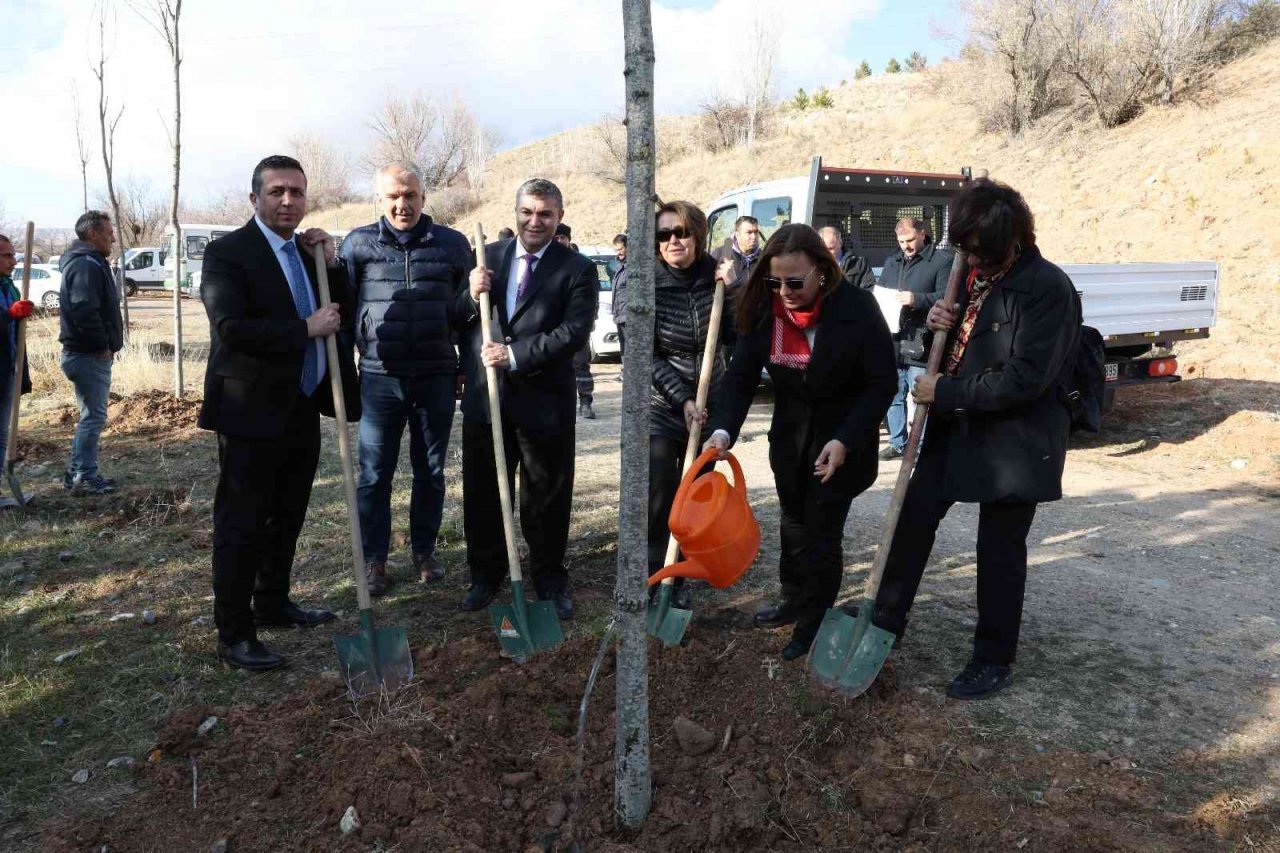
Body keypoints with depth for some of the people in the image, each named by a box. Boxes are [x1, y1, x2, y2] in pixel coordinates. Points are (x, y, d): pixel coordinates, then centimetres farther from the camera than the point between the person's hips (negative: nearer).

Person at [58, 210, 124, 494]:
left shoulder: (87, 262, 17)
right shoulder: (87, 265, -17)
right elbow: (84, 311, -28)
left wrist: (105, 345, 14)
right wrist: (103, 345, -19)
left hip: (86, 353, 11)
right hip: (90, 355, -11)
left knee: (91, 414, 17)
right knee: (94, 416, -3)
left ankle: (76, 472, 25)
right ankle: (85, 476, 4)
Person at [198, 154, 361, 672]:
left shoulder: (310, 252, 13)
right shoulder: (227, 253, -9)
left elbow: (344, 318, 11)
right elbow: (230, 328, -21)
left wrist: (331, 264, -1)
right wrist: (306, 330, -18)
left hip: (302, 410, 7)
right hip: (252, 413, -7)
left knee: (287, 518, 18)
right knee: (242, 526, 1)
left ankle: (273, 604, 34)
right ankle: (234, 634, 12)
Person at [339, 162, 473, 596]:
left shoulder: (452, 244, 5)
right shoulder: (359, 243, 3)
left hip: (437, 376, 1)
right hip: (379, 377, -1)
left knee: (431, 470, 11)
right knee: (374, 473, 5)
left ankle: (424, 551, 28)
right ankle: (374, 558, 19)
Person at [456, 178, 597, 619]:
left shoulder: (577, 269, -3)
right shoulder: (488, 255, 9)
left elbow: (574, 332, -14)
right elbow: (458, 319, 12)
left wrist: (515, 355, -21)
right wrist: (472, 296, -10)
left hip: (544, 401, -3)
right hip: (484, 398, 3)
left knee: (547, 496, 9)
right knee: (481, 493, 13)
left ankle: (549, 579, 27)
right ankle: (485, 575, 31)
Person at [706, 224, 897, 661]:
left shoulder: (857, 308, -22)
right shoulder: (764, 309, -11)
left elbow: (882, 382, -18)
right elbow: (741, 373, -13)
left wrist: (845, 441, -26)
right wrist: (724, 428, -29)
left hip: (842, 440, -5)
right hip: (789, 435, 5)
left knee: (822, 531, 1)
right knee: (793, 522, 19)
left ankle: (815, 625, 18)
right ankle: (795, 600, 39)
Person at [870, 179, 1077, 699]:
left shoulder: (1048, 288, -19)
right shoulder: (974, 273, 5)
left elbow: (1024, 379, -25)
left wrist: (944, 392, -19)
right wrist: (940, 321, -4)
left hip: (1013, 440, -7)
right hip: (957, 426, 7)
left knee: (999, 550, 6)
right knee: (914, 516, 11)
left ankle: (994, 661, 24)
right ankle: (886, 618, 27)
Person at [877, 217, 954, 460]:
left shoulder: (941, 260, -2)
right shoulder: (892, 261, 17)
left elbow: (946, 297, -11)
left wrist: (917, 299, -22)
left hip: (920, 345, -6)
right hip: (892, 340, 7)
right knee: (893, 396, 14)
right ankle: (897, 443, 26)